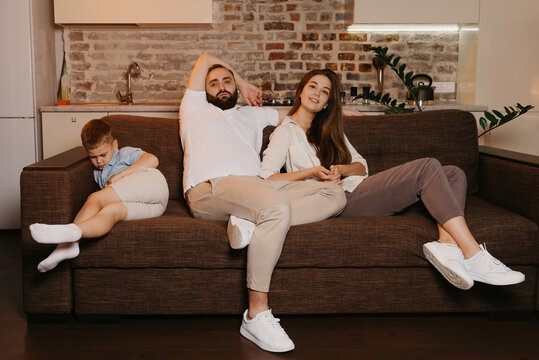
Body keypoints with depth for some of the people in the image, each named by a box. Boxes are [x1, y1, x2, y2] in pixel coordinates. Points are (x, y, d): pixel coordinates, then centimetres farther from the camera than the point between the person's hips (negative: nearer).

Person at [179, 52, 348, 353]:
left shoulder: (253, 114, 36)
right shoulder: (195, 108, 26)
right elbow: (206, 57, 32)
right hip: (210, 188, -5)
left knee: (335, 195, -14)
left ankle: (251, 223, -31)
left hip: (254, 186, 6)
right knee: (277, 207, -38)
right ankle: (256, 314, -34)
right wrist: (244, 85, 37)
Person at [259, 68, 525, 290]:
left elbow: (361, 166, 20)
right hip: (345, 199, -8)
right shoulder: (286, 131, 11)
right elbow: (266, 177, -4)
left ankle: (447, 244, -34)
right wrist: (312, 172, -13)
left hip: (360, 189, 8)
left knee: (453, 174, -7)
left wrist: (339, 168, -3)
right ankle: (474, 255, -33)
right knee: (428, 167, -24)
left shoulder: (329, 129, 31)